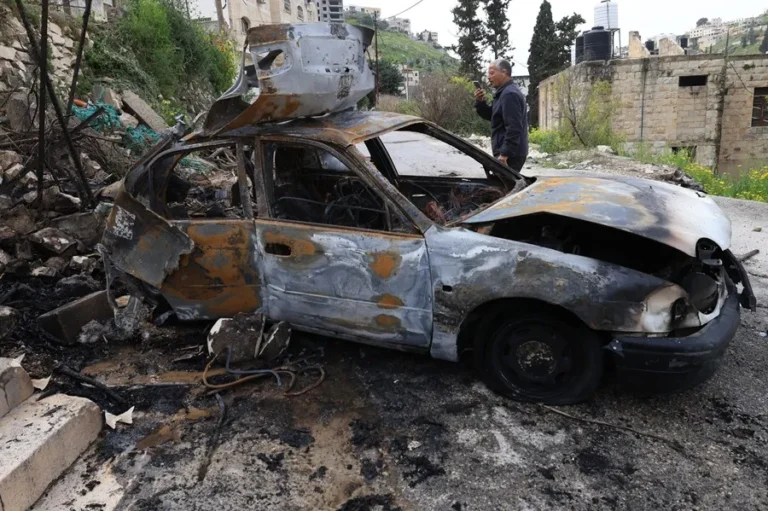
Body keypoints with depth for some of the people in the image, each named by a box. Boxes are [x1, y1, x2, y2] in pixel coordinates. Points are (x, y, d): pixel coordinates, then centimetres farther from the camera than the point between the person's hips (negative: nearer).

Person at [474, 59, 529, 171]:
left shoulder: (509, 94, -15)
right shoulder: (504, 92, 18)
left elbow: (513, 128, -23)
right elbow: (492, 116, 25)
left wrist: (504, 154, -26)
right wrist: (480, 102, 7)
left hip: (510, 154, -11)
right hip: (510, 152, 11)